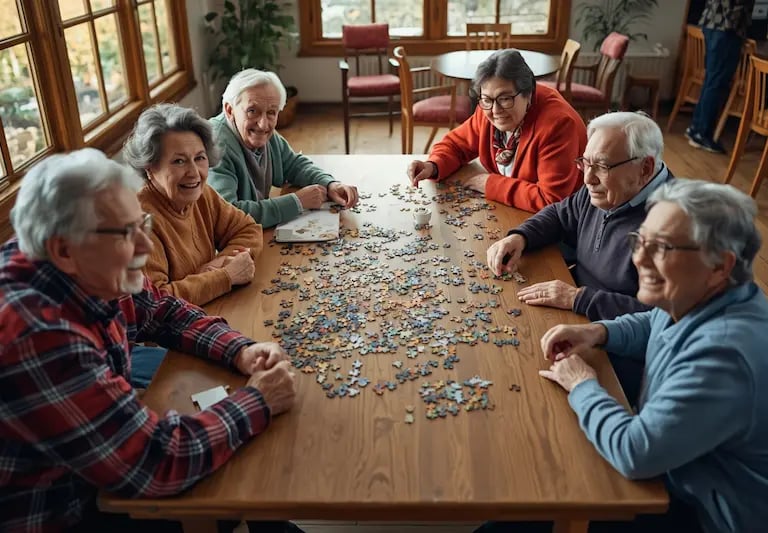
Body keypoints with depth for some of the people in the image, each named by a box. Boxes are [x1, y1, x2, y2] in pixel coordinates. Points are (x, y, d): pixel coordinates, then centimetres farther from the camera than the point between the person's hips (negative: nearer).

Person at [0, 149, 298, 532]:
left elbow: (166, 313, 7)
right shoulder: (37, 337, -36)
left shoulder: (88, 276, -11)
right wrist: (258, 401, -21)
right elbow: (154, 464, -33)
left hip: (97, 470, 7)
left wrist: (241, 351, -10)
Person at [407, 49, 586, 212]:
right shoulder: (488, 109, -7)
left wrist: (491, 184, -20)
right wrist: (432, 167, -13)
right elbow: (455, 144, 7)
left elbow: (551, 201, -26)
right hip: (504, 211, 5)